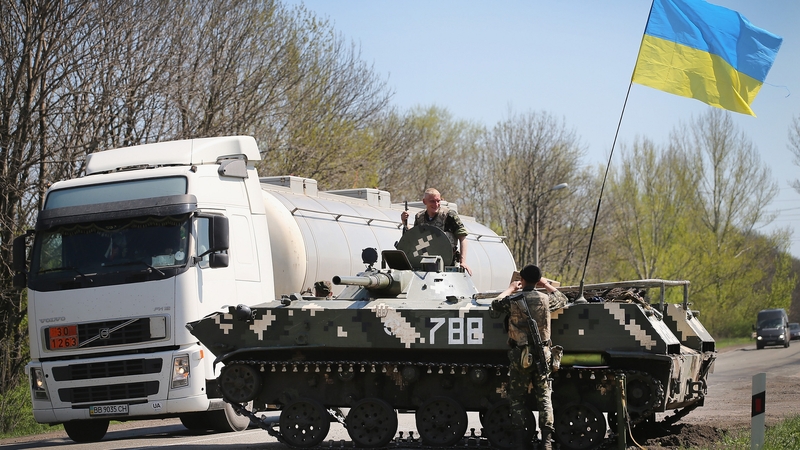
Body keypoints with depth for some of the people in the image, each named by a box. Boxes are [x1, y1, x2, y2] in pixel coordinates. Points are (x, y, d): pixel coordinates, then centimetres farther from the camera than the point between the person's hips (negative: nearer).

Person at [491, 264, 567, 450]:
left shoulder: (512, 301, -7)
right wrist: (547, 285, 31)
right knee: (544, 398, 8)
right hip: (542, 354, 1)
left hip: (519, 355, -1)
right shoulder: (545, 299, -2)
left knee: (517, 399, 8)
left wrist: (510, 289, 28)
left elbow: (495, 304, 15)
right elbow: (563, 299, 20)